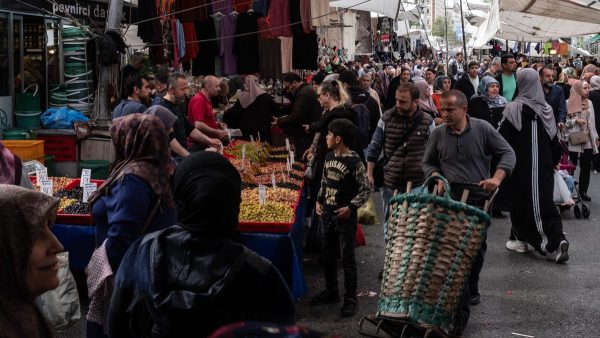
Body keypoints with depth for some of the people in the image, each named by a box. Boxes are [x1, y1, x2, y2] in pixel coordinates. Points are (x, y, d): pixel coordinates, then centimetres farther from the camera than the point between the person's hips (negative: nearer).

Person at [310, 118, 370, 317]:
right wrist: (319, 200, 9)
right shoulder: (329, 157, 5)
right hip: (328, 214, 7)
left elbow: (366, 189, -13)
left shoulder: (354, 162, -15)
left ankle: (350, 299, 9)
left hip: (345, 217, -7)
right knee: (328, 257, 16)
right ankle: (331, 292, 30)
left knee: (347, 259, 0)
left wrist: (350, 207, -19)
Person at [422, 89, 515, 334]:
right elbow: (427, 163, 13)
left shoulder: (483, 129, -4)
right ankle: (460, 308, -3)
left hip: (479, 197, 1)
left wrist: (497, 178, -18)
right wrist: (437, 177, -8)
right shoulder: (437, 134, 0)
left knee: (477, 247, 14)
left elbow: (507, 153, -2)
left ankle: (471, 288, 39)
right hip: (450, 199, -1)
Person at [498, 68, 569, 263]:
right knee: (544, 202, 8)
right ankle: (558, 239, -6)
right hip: (543, 166, 4)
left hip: (520, 166, -4)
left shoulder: (514, 108, -11)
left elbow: (502, 138, -11)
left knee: (521, 202, 9)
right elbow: (555, 141, 8)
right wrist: (554, 162, 20)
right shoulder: (547, 109, 3)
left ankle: (520, 239, 17)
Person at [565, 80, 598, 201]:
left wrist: (596, 137, 15)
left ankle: (583, 192, 15)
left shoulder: (589, 103, 8)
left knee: (586, 167, 6)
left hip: (588, 141, 4)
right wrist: (576, 120, -16)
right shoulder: (568, 103, -6)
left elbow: (592, 122, 14)